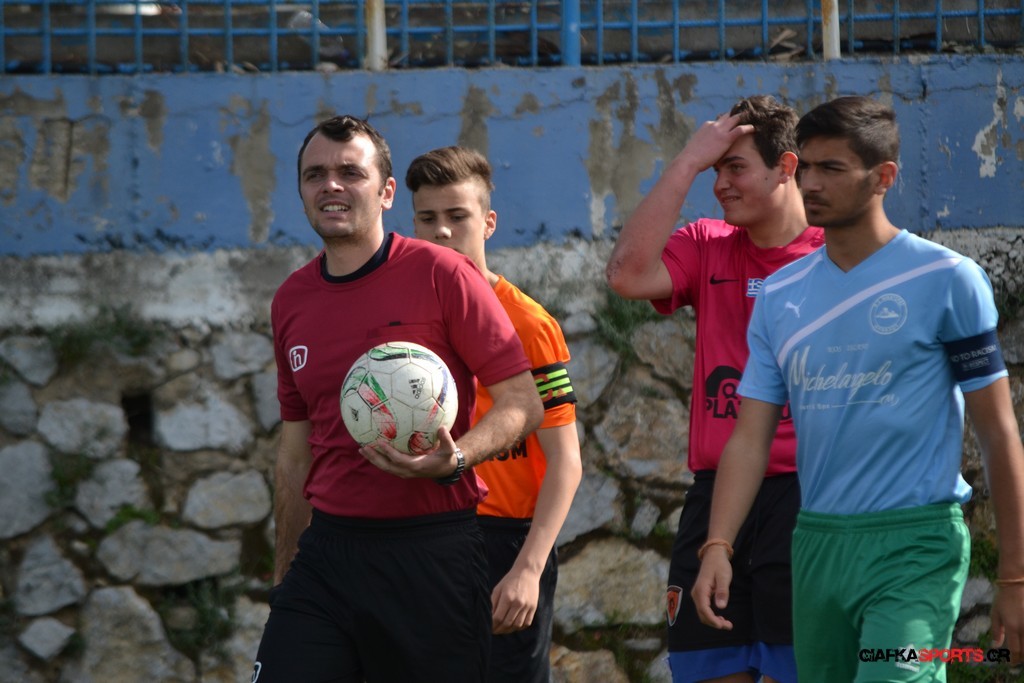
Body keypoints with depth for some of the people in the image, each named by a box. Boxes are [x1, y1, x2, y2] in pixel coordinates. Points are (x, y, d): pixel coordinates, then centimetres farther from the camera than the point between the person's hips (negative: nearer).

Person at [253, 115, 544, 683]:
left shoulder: (442, 275, -4)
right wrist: (284, 575, 21)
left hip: (432, 553, -4)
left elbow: (523, 403, -4)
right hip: (326, 547, 4)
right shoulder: (291, 302, 12)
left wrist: (454, 460, -23)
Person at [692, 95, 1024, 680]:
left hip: (915, 545, -6)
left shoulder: (947, 280, -4)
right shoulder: (780, 296, 10)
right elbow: (750, 438, 9)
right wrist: (718, 546, -6)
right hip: (818, 542, 6)